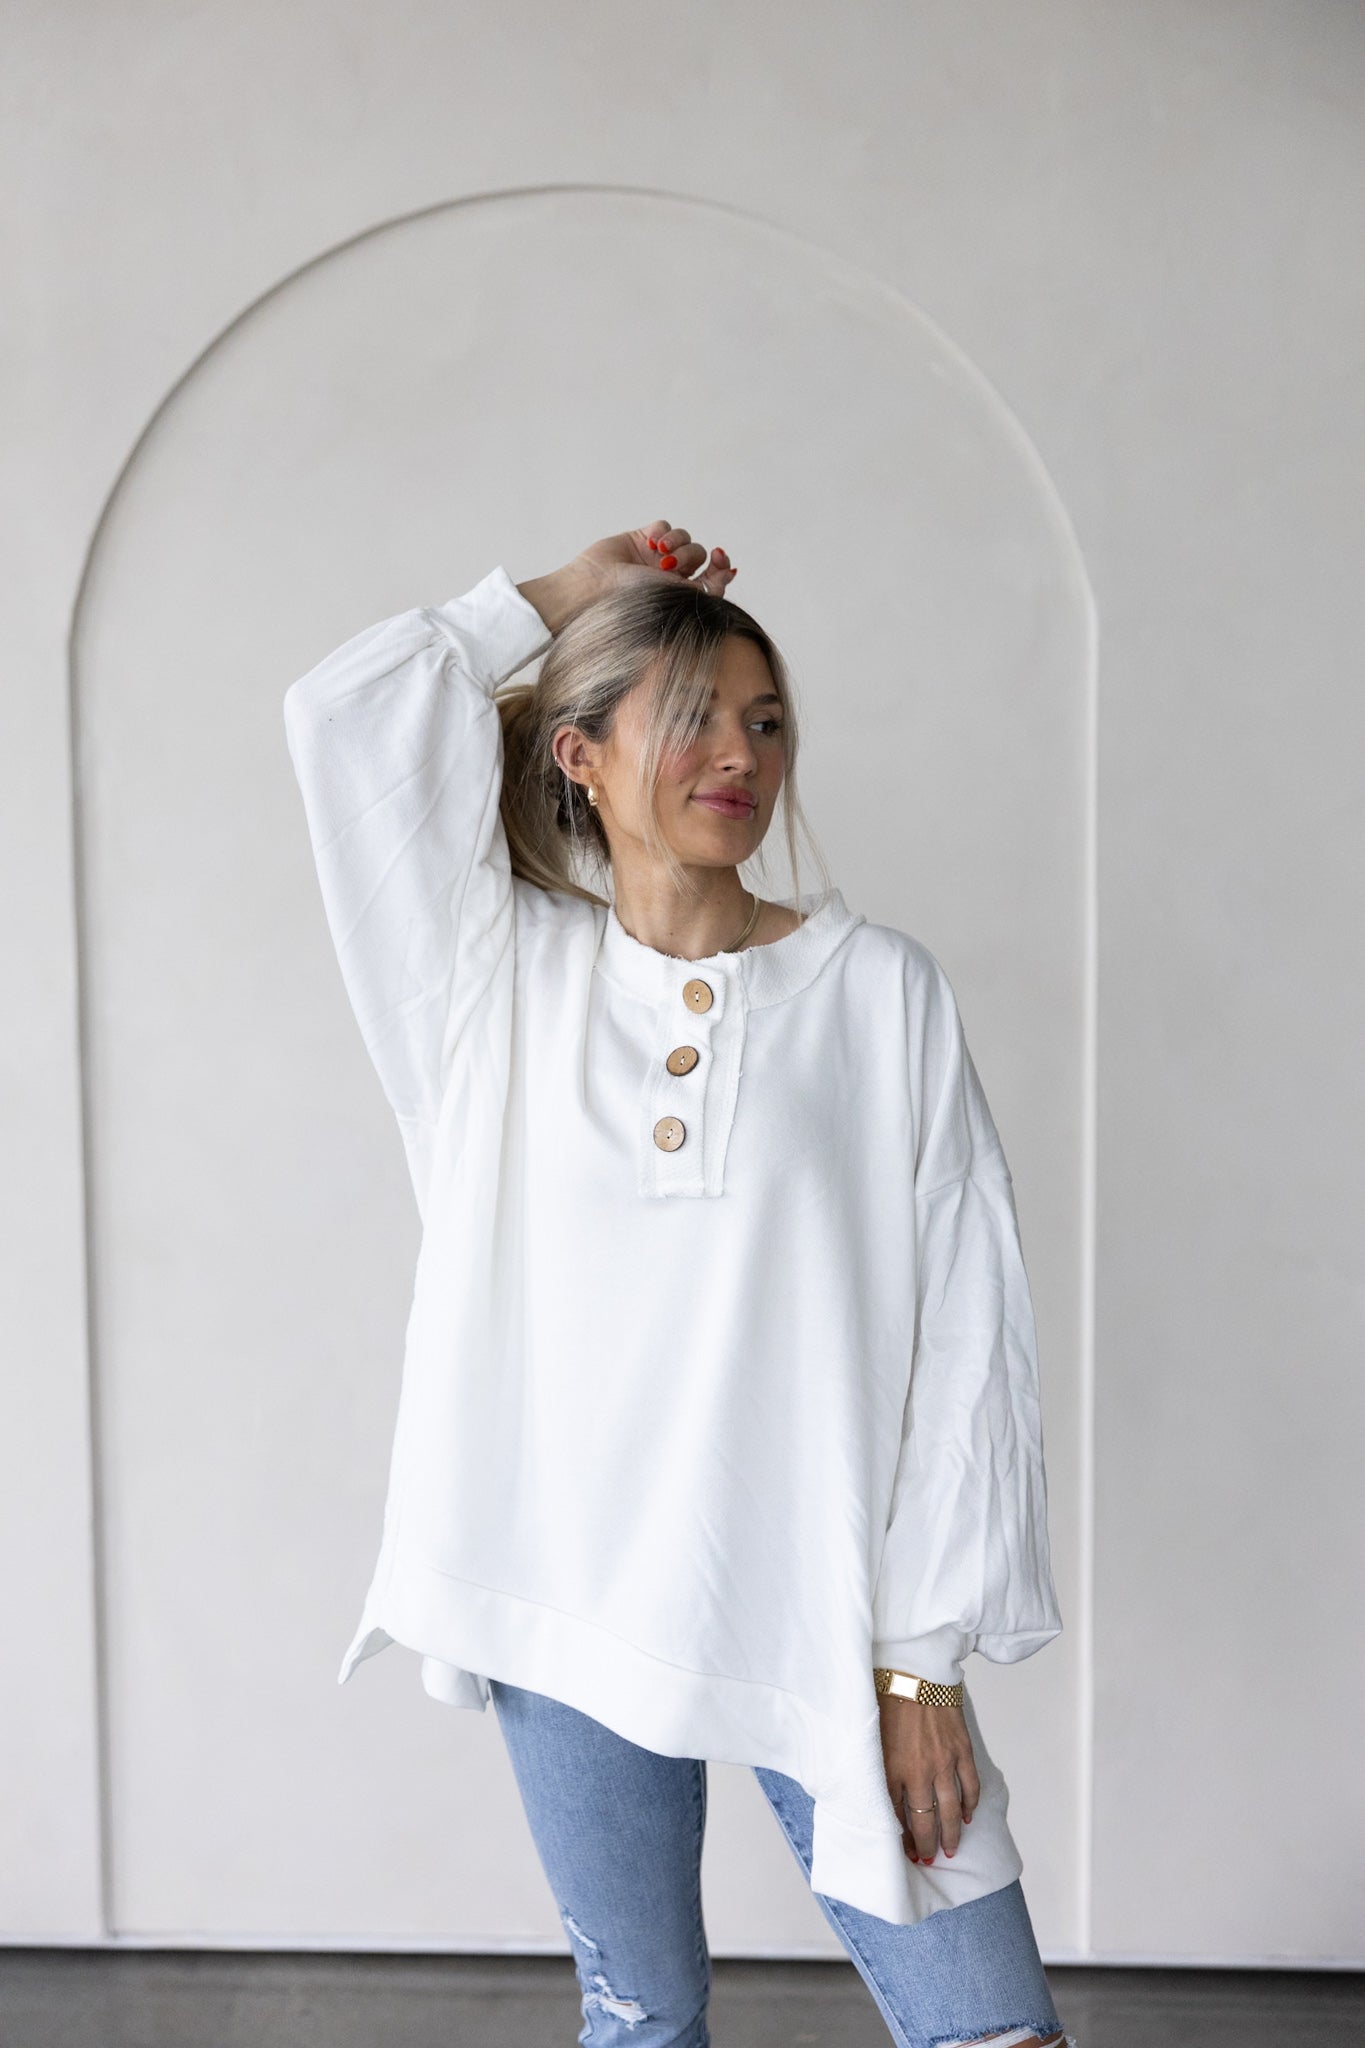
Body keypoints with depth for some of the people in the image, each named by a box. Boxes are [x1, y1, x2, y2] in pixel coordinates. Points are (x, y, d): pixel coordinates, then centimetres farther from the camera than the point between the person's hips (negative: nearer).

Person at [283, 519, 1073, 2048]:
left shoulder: (879, 987, -4)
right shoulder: (511, 972, 4)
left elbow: (962, 1328, -5)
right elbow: (340, 711, -2)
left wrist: (921, 1654, -7)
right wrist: (562, 592, 5)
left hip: (825, 1613, -1)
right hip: (572, 1604, 2)